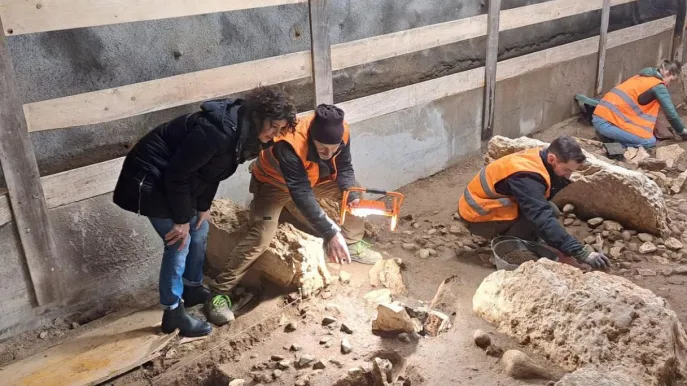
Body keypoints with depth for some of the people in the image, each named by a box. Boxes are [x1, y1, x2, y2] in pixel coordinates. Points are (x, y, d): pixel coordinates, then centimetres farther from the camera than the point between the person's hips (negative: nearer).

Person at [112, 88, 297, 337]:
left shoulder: (244, 132, -2)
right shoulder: (220, 130, -33)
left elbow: (212, 169, 9)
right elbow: (177, 173, -29)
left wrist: (203, 207, 6)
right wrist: (181, 219, -21)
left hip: (175, 179, 10)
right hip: (152, 177, -10)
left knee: (200, 230, 16)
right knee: (179, 241, -8)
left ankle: (193, 288, 35)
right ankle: (173, 312, 5)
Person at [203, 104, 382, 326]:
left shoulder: (341, 132, -25)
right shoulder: (290, 145, -43)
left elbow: (344, 168, -9)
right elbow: (302, 196, -45)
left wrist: (352, 195, -29)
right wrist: (331, 233, -48)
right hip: (275, 184, -6)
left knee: (353, 193, -3)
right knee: (261, 237, -24)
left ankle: (352, 244, 22)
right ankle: (219, 292, -15)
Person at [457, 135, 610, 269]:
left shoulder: (539, 157, -5)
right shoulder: (527, 177, -32)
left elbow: (541, 200, 2)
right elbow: (543, 219, -39)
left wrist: (562, 177, -16)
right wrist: (581, 253, -42)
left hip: (491, 204, 9)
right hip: (476, 215, -9)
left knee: (549, 210, -2)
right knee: (538, 215, -25)